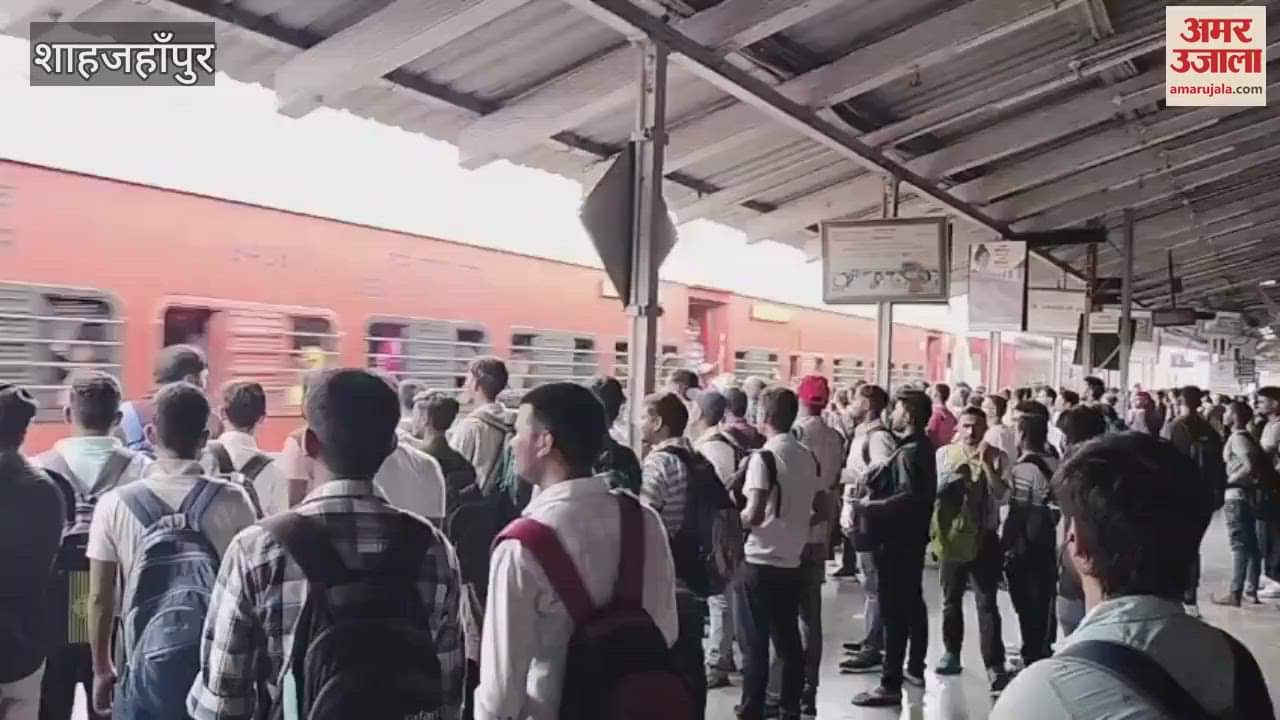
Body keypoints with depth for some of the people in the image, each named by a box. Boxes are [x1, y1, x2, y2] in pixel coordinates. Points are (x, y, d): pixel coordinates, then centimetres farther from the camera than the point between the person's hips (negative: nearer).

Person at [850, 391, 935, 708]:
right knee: (912, 603, 19)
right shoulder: (923, 446, 11)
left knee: (893, 609, -8)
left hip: (897, 538, -10)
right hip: (913, 535, 10)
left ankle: (890, 685, -6)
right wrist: (876, 492, 8)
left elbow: (908, 496, -30)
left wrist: (870, 505, -26)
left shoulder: (907, 452, -18)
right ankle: (915, 668, 32)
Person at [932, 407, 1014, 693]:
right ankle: (951, 654, 34)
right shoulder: (944, 454, -1)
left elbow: (1003, 497, -14)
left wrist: (986, 465, -21)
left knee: (987, 603, -5)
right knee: (951, 600, 16)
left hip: (984, 538, -2)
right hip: (951, 536, 2)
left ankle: (995, 666, -3)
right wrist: (952, 473, -21)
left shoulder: (997, 457, -5)